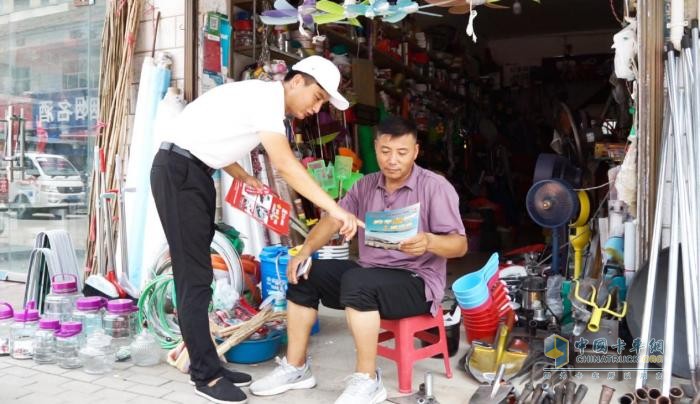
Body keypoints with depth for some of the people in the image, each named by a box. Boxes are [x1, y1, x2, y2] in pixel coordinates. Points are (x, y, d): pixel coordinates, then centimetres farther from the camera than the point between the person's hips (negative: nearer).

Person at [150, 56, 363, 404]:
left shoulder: (265, 100, 15)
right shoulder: (268, 95, -15)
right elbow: (284, 163, -27)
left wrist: (244, 177, 5)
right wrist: (334, 209, -28)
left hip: (195, 171, 10)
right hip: (178, 169, -10)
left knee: (197, 274, 10)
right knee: (195, 277, -7)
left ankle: (204, 363, 18)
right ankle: (205, 375, 1)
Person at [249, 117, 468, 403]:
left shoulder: (435, 187, -9)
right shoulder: (366, 185, 9)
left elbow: (460, 245, -15)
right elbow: (332, 220, 6)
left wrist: (429, 241, -36)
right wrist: (305, 251, -11)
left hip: (417, 282, -7)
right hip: (369, 275, 7)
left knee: (357, 281, -34)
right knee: (303, 274, -3)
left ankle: (368, 380, -22)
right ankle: (296, 367, 4)